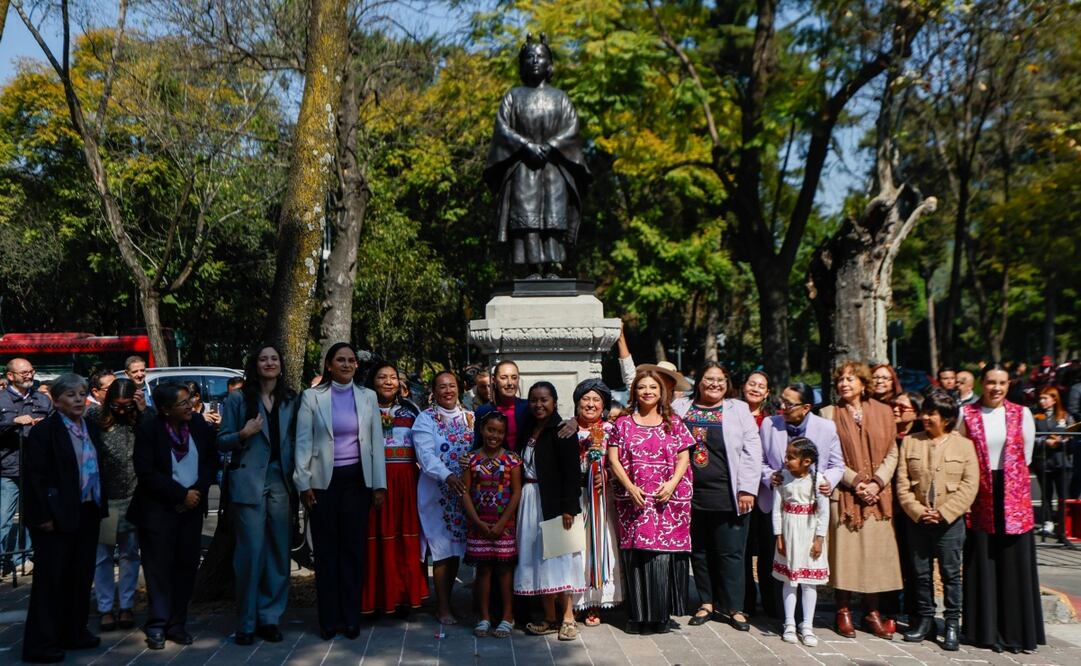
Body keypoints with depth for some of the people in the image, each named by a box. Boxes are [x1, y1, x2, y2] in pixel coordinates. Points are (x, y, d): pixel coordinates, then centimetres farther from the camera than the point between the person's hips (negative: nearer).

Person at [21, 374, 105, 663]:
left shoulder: (91, 428, 10)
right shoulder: (43, 431, -10)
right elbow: (35, 476, -13)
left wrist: (100, 507, 9)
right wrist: (45, 516, -16)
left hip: (88, 514, 7)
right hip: (57, 517, -7)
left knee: (81, 576, 13)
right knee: (51, 578, 1)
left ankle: (74, 633, 26)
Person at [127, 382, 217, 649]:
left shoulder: (199, 424, 1)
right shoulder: (148, 428, -9)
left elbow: (211, 459, 7)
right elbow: (145, 471, -13)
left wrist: (199, 490, -9)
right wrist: (181, 494, -15)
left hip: (192, 507, 4)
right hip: (158, 509, -4)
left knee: (186, 566, 5)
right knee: (159, 567, 0)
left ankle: (177, 624, 14)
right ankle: (157, 626, 9)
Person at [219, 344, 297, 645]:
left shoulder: (291, 400, 10)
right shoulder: (238, 399, 3)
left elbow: (296, 440, 11)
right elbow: (222, 442, 3)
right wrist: (243, 434, -16)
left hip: (281, 481, 3)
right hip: (249, 481, -3)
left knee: (279, 550, 5)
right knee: (251, 550, -4)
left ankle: (269, 617, 16)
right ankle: (246, 622, 7)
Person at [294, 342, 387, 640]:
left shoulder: (368, 397, 6)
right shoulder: (311, 397, 1)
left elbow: (376, 442, 6)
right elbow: (303, 443, 0)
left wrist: (380, 485, 2)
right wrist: (304, 484, -5)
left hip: (357, 481, 1)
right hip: (324, 481, -1)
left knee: (354, 549, 5)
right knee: (326, 551, 5)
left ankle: (351, 618, 15)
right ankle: (329, 620, 15)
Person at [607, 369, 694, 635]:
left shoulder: (673, 423, 11)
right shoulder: (624, 423, 9)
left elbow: (683, 458, 6)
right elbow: (613, 459, 3)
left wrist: (672, 483, -11)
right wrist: (630, 487, -9)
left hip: (668, 500, 0)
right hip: (634, 499, 0)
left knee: (665, 552, -4)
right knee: (636, 553, -2)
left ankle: (663, 614, 5)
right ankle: (639, 616, 6)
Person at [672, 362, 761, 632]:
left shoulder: (738, 409, 4)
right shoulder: (680, 408, 8)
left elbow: (752, 451, 0)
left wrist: (747, 489, -6)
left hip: (728, 496, -2)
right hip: (692, 495, 2)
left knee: (730, 553, 2)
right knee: (700, 552, 11)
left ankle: (734, 608, 13)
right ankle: (707, 603, 24)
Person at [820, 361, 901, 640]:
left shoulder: (883, 412, 8)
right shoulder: (829, 414, 1)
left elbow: (891, 454, 5)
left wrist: (877, 482, -8)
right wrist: (855, 482, -12)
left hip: (877, 495, 2)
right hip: (843, 494, -2)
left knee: (876, 551, 3)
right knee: (844, 550, -1)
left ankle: (872, 611, 14)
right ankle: (844, 611, 10)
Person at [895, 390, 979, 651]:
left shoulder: (964, 445, -1)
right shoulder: (910, 442, 5)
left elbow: (970, 485, -6)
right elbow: (902, 483, 2)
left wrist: (944, 513, -13)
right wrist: (917, 511, -11)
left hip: (950, 522, -2)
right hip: (917, 521, 3)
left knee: (951, 574, 4)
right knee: (921, 573, 10)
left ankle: (952, 624, 14)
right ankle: (925, 620, 22)